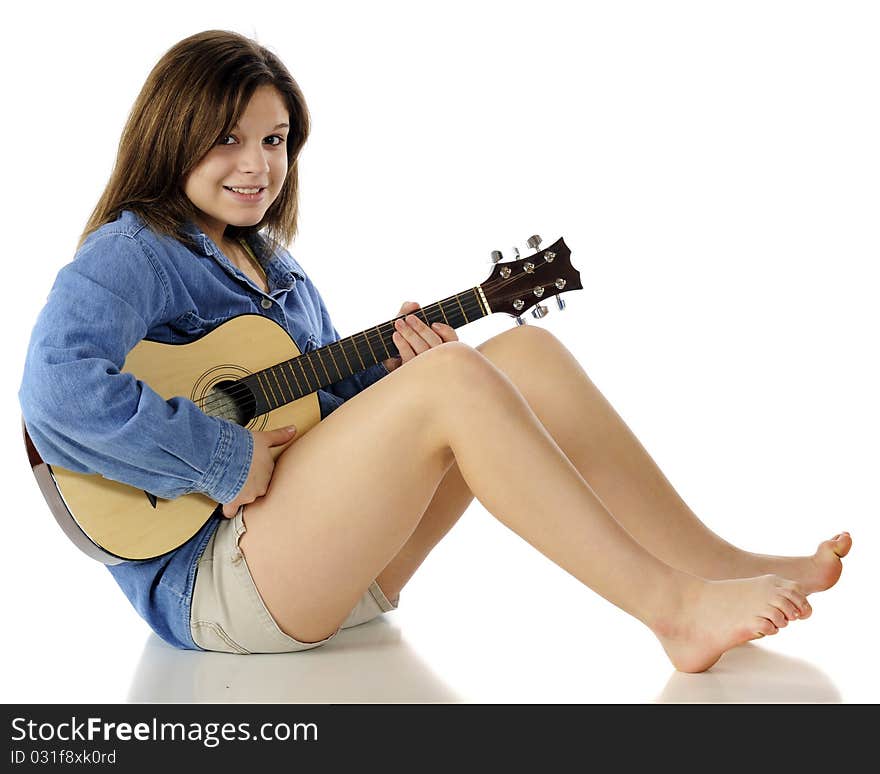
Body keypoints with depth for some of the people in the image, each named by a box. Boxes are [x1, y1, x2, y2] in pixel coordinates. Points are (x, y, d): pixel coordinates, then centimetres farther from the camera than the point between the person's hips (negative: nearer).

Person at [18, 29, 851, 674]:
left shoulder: (273, 264, 19)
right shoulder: (131, 253, -7)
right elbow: (57, 395, -25)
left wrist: (392, 372, -2)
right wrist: (227, 462, -22)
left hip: (340, 558, 8)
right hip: (209, 580, -8)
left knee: (527, 354, -7)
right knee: (454, 379, -29)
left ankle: (721, 568, -9)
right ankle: (671, 606, -24)